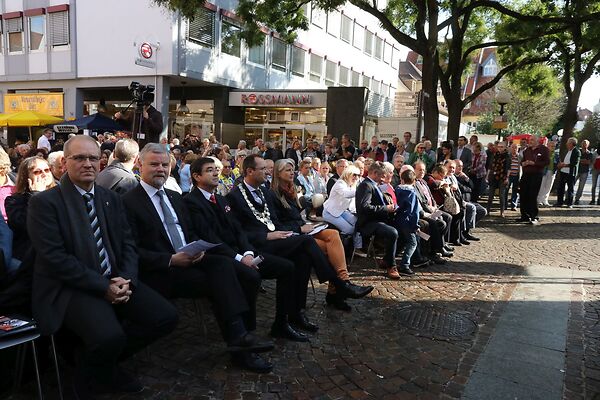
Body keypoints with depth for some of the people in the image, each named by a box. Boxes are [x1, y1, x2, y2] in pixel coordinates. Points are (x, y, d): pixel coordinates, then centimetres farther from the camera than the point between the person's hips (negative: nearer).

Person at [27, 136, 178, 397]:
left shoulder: (112, 199, 13)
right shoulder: (44, 203, -5)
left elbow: (128, 245, 10)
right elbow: (55, 257, -14)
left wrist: (125, 280, -9)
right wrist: (103, 287, -18)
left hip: (115, 281, 6)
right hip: (70, 288, -6)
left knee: (166, 317, -11)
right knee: (109, 336, -31)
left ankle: (104, 361, 13)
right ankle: (89, 378, 7)